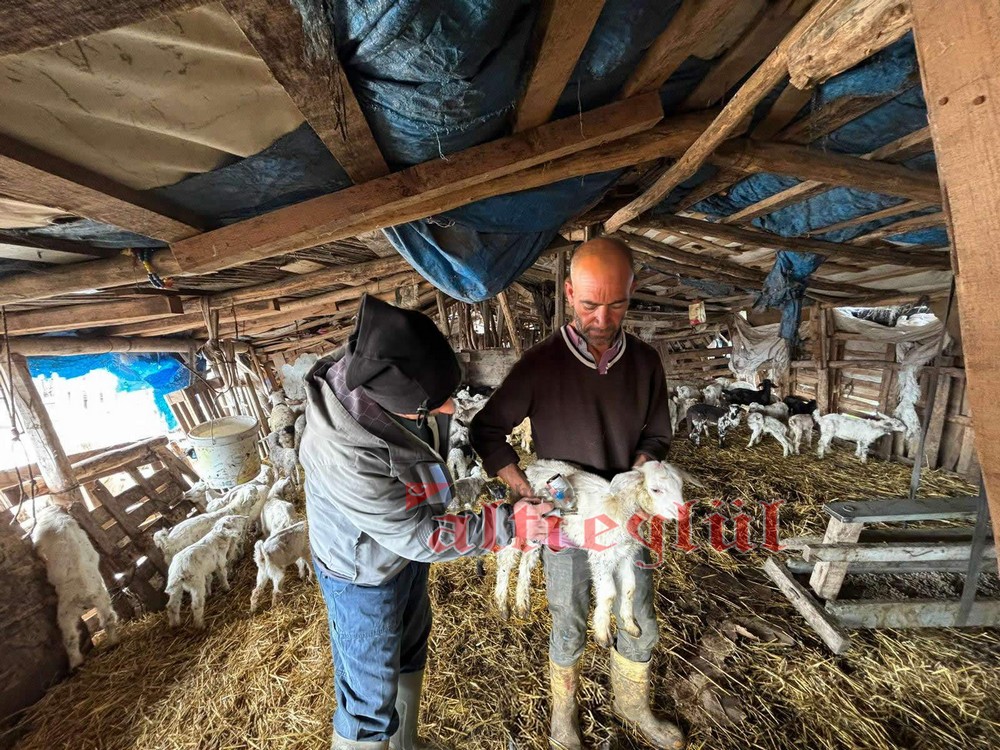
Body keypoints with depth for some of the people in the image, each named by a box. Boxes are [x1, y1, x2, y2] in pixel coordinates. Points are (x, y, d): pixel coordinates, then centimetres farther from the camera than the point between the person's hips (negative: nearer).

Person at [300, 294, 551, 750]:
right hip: (364, 574, -7)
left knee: (410, 655, 30)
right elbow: (419, 537, -29)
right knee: (370, 703, 16)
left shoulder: (403, 376, -22)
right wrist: (506, 524, -26)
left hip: (407, 547, 7)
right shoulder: (345, 457, -42)